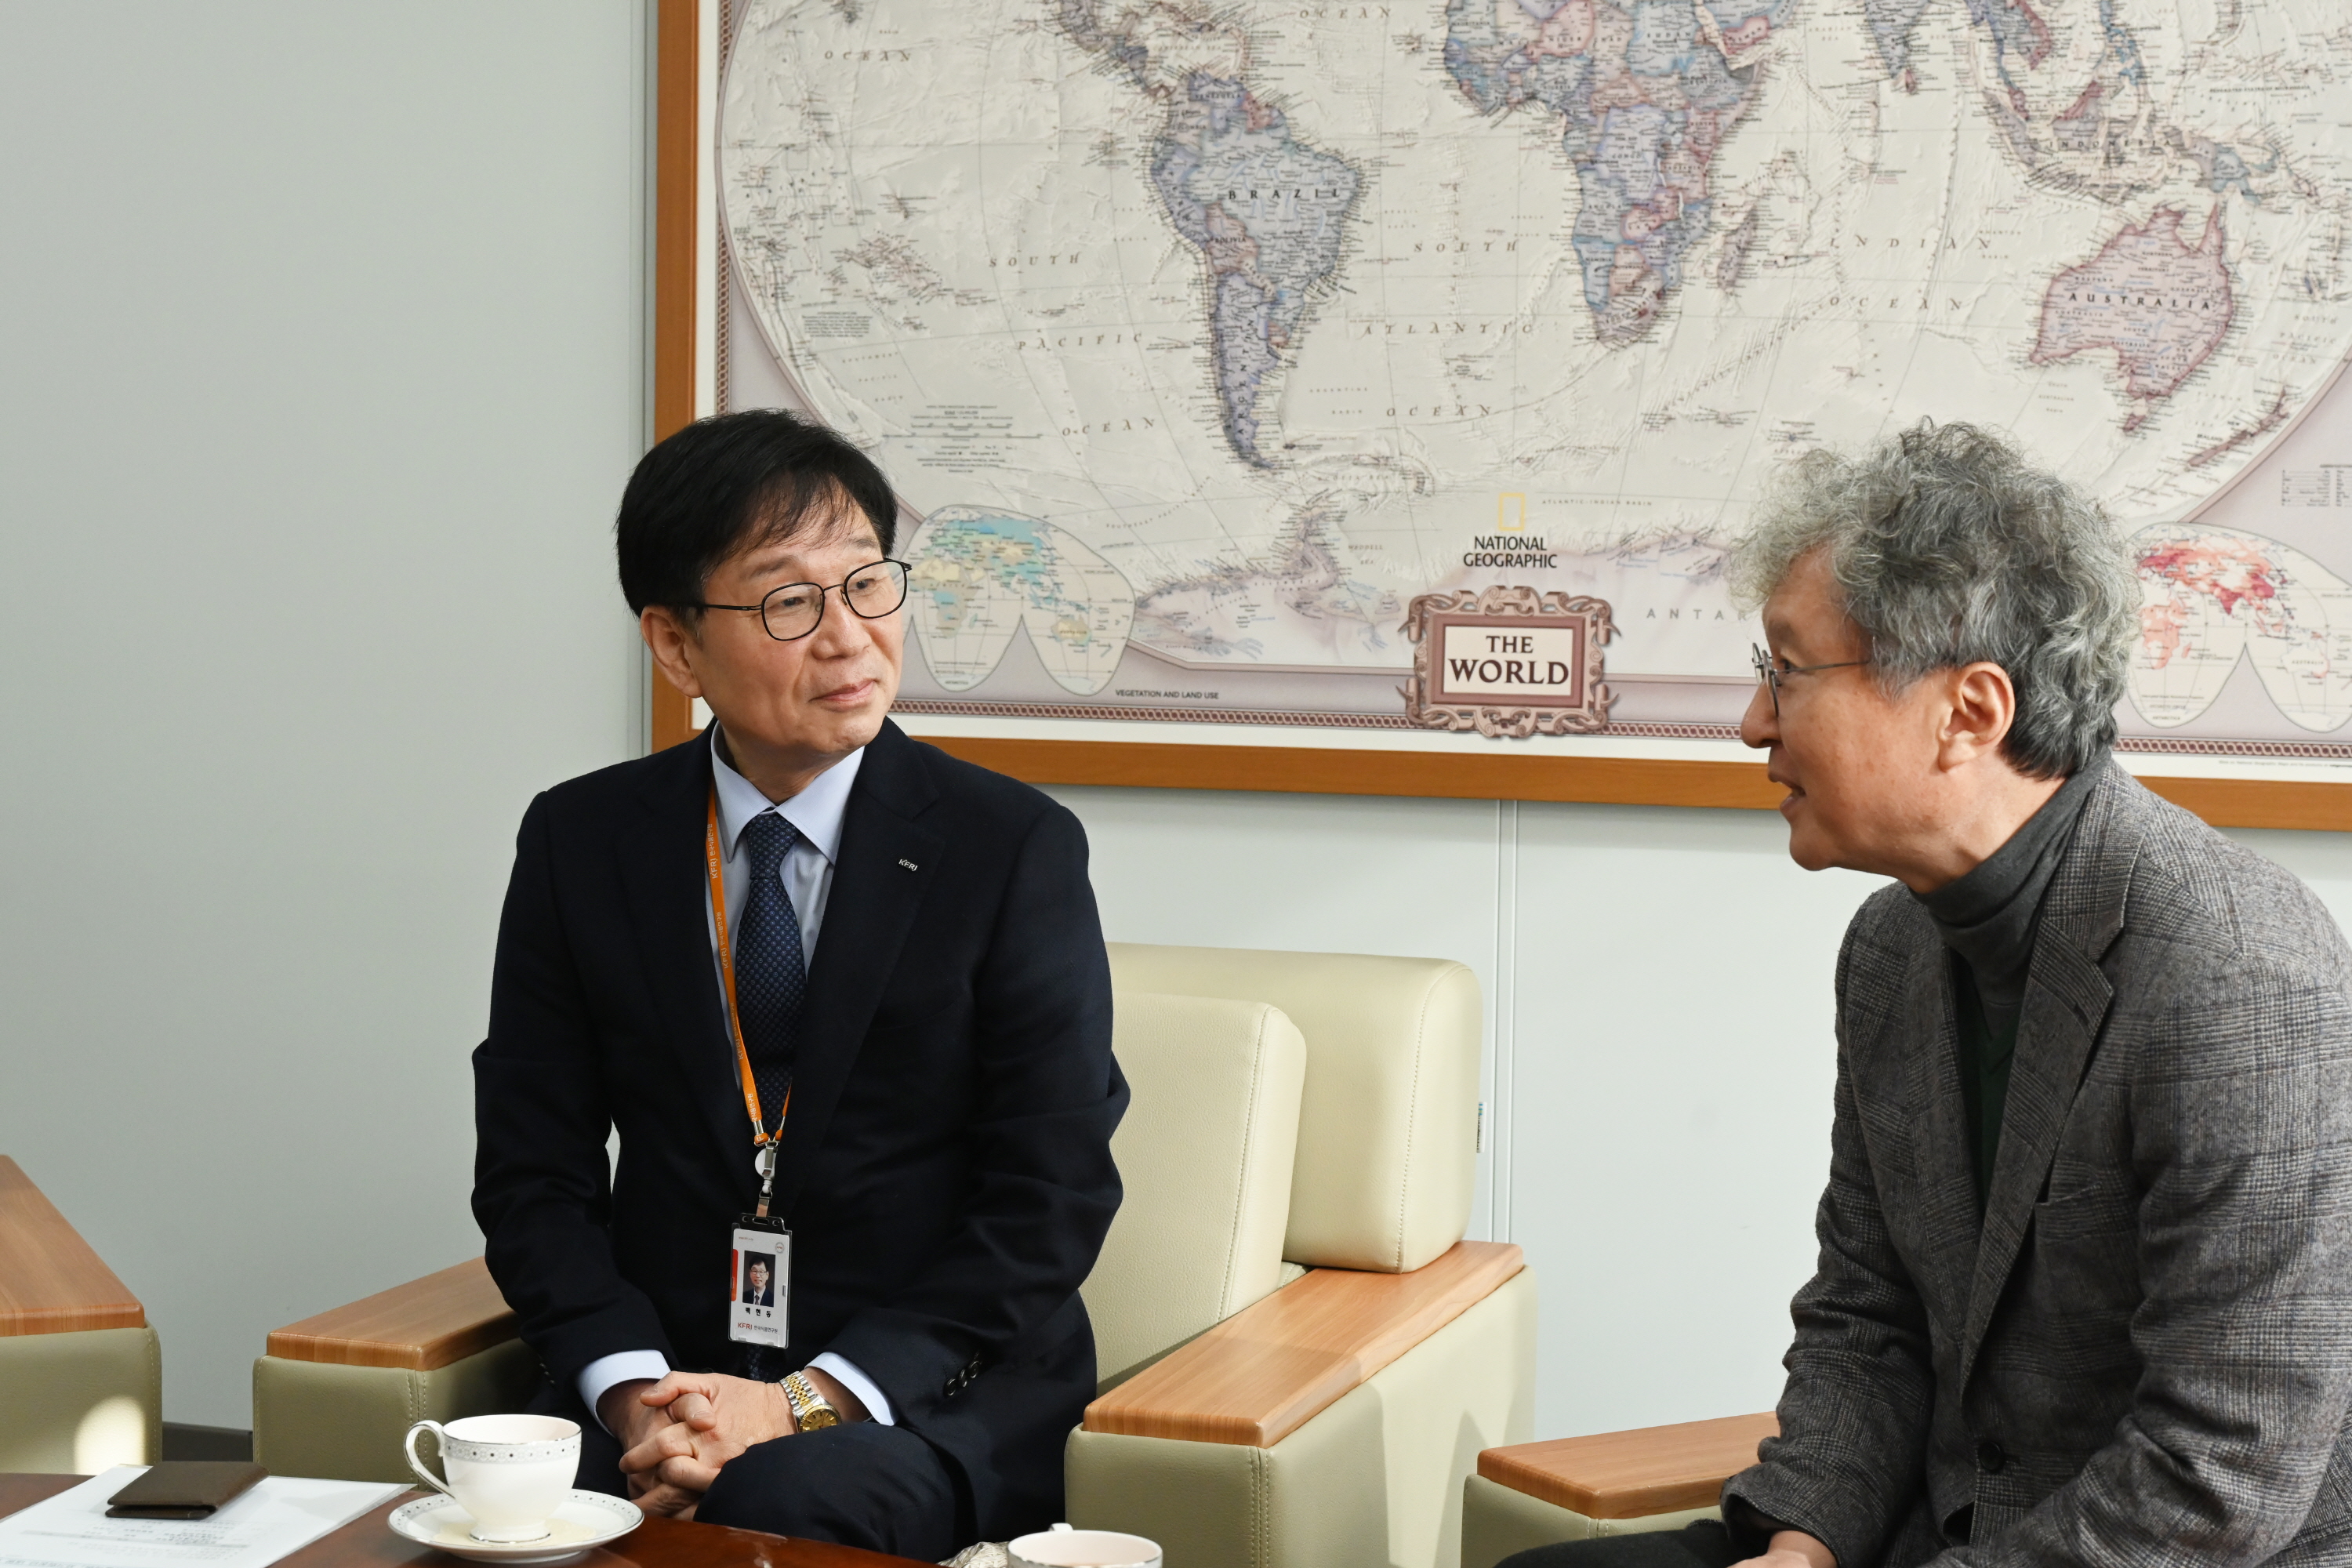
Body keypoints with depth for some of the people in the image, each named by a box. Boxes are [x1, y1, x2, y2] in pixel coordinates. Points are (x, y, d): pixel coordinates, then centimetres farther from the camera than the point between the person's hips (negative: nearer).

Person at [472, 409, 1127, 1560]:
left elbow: (1051, 1201, -7)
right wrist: (632, 1391, -13)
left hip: (934, 1391, -2)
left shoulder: (1015, 847, -3)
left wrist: (804, 1403, -16)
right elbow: (533, 1172, 5)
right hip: (667, 1372, 3)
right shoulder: (579, 844, 6)